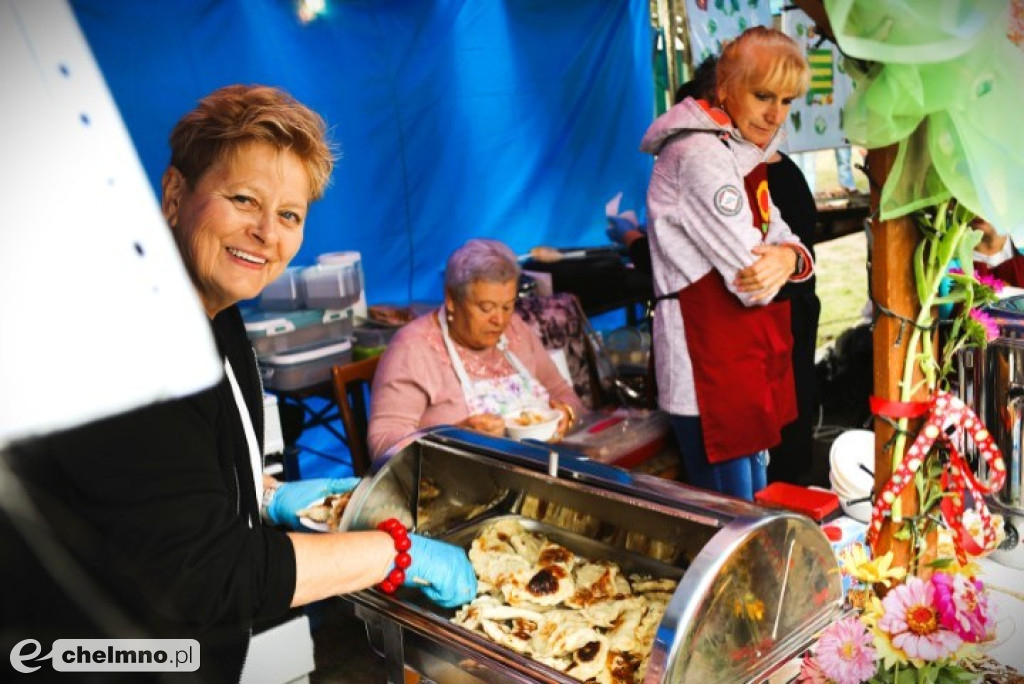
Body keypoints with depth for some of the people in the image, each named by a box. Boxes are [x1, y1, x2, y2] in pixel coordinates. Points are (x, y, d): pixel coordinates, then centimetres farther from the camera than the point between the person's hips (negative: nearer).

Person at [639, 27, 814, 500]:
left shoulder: (740, 154, 14)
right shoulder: (701, 156, -18)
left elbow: (785, 241, 12)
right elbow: (753, 281, -21)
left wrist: (788, 257, -11)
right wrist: (775, 263, 1)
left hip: (748, 364, 10)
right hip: (711, 372, -10)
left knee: (756, 509, 21)